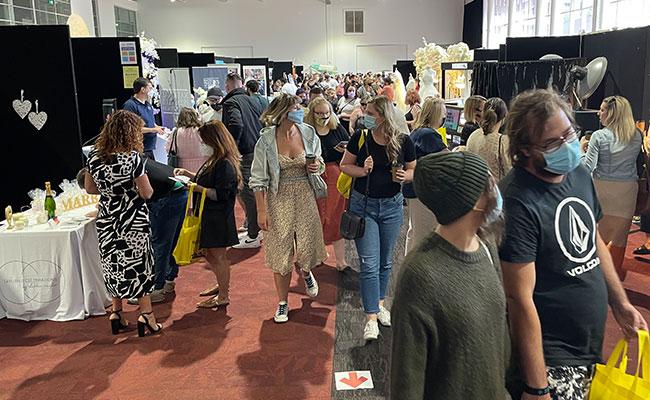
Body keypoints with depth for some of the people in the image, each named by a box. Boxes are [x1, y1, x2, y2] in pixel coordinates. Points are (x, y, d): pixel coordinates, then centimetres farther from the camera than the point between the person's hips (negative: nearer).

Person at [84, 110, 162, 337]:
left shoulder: (94, 156, -3)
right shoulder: (133, 158, -20)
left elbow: (89, 188, 7)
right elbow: (147, 193, -15)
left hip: (106, 219, 5)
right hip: (133, 220, -5)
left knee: (114, 264, 17)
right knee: (138, 265, 7)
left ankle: (116, 313, 26)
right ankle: (146, 316, 14)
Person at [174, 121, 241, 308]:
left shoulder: (225, 164, -23)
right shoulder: (216, 160, 8)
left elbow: (220, 194, -26)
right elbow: (207, 180, 20)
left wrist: (197, 188, -21)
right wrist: (188, 174, 11)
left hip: (219, 217, -10)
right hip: (210, 215, 10)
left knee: (218, 255, 3)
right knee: (210, 254, 21)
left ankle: (223, 296, 17)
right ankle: (222, 285, 39)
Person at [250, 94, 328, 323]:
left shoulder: (308, 133, -2)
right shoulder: (266, 140, -11)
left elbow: (320, 163, 14)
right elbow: (259, 179, -7)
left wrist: (317, 166, -10)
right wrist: (261, 211, -9)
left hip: (305, 196, 2)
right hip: (279, 199, -2)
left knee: (306, 246, 4)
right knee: (280, 250, 5)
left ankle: (306, 272, 44)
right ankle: (282, 302, 23)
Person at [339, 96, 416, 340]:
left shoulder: (403, 141, -7)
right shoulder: (360, 137, -8)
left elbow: (414, 171, 5)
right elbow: (344, 166, 1)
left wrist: (405, 176, -18)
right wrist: (362, 170, -19)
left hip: (392, 206, 2)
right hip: (363, 204, -1)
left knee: (385, 261, 16)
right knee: (369, 263, -4)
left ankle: (380, 303, 37)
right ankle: (371, 318, 4)